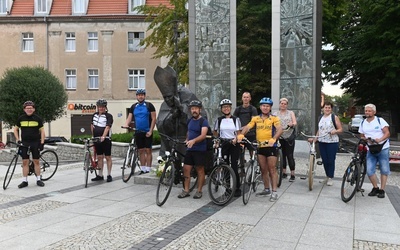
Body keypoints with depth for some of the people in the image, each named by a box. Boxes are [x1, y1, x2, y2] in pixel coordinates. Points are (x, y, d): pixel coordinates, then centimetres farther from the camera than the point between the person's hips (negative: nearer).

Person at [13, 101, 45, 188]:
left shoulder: (38, 118, -1)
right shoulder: (21, 118, 3)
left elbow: (42, 131, 3)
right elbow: (15, 129, 15)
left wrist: (42, 142, -4)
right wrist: (18, 140, 3)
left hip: (35, 143, -1)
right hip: (24, 143, 1)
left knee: (36, 161, 3)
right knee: (25, 162, 2)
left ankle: (38, 179, 13)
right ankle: (24, 181, 8)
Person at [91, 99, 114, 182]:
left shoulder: (108, 116, -8)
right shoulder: (95, 115, 12)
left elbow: (107, 127, -20)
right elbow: (92, 125, 22)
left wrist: (103, 136, -33)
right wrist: (93, 136, 13)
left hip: (105, 140, -6)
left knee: (108, 157, 0)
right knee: (99, 157, 10)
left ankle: (109, 175, 7)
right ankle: (100, 175, 16)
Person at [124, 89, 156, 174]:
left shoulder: (149, 105, -2)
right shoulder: (133, 106, 10)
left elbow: (153, 119, -5)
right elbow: (129, 118, 8)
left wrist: (150, 131, -13)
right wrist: (126, 124, -13)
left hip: (147, 132, -4)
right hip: (138, 132, 4)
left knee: (148, 150, -3)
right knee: (141, 151, 8)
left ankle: (148, 169, 2)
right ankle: (143, 169, 14)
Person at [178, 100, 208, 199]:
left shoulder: (203, 121, -10)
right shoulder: (190, 120, 12)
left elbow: (203, 135, -23)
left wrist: (193, 141, -39)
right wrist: (187, 140, 5)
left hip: (199, 149, -6)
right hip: (189, 149, 6)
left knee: (200, 170, 4)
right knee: (186, 169, 4)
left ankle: (199, 191, 13)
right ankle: (186, 190, 12)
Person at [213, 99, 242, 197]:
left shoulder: (235, 119, 4)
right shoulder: (219, 120, 9)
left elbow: (238, 133, 1)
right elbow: (215, 133, 15)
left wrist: (235, 139, -17)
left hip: (234, 144, -2)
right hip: (223, 144, 2)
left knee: (234, 166, -6)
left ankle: (237, 188, 3)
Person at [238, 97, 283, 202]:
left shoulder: (274, 118, -3)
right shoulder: (255, 119, 5)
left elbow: (280, 129, -18)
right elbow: (247, 127, -7)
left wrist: (273, 139, -36)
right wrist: (241, 134, -27)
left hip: (271, 147, -3)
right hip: (260, 147, 4)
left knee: (272, 170, 0)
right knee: (263, 170, 13)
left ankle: (274, 191, 6)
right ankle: (266, 189, 26)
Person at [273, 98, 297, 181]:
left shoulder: (291, 113, 11)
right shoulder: (275, 114, 13)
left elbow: (295, 123, -2)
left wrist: (292, 124, -24)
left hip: (289, 137, -2)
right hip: (279, 137, 2)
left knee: (290, 155, -6)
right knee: (282, 155, 6)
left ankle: (292, 174, 0)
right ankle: (284, 172, 18)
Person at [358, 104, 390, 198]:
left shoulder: (380, 120, -4)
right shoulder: (363, 123, 9)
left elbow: (387, 133, -10)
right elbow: (362, 136, 15)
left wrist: (379, 139, -28)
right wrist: (364, 139, -8)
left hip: (383, 149, -3)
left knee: (384, 170, 3)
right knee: (369, 170, -5)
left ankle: (382, 190, 14)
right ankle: (375, 188, 15)